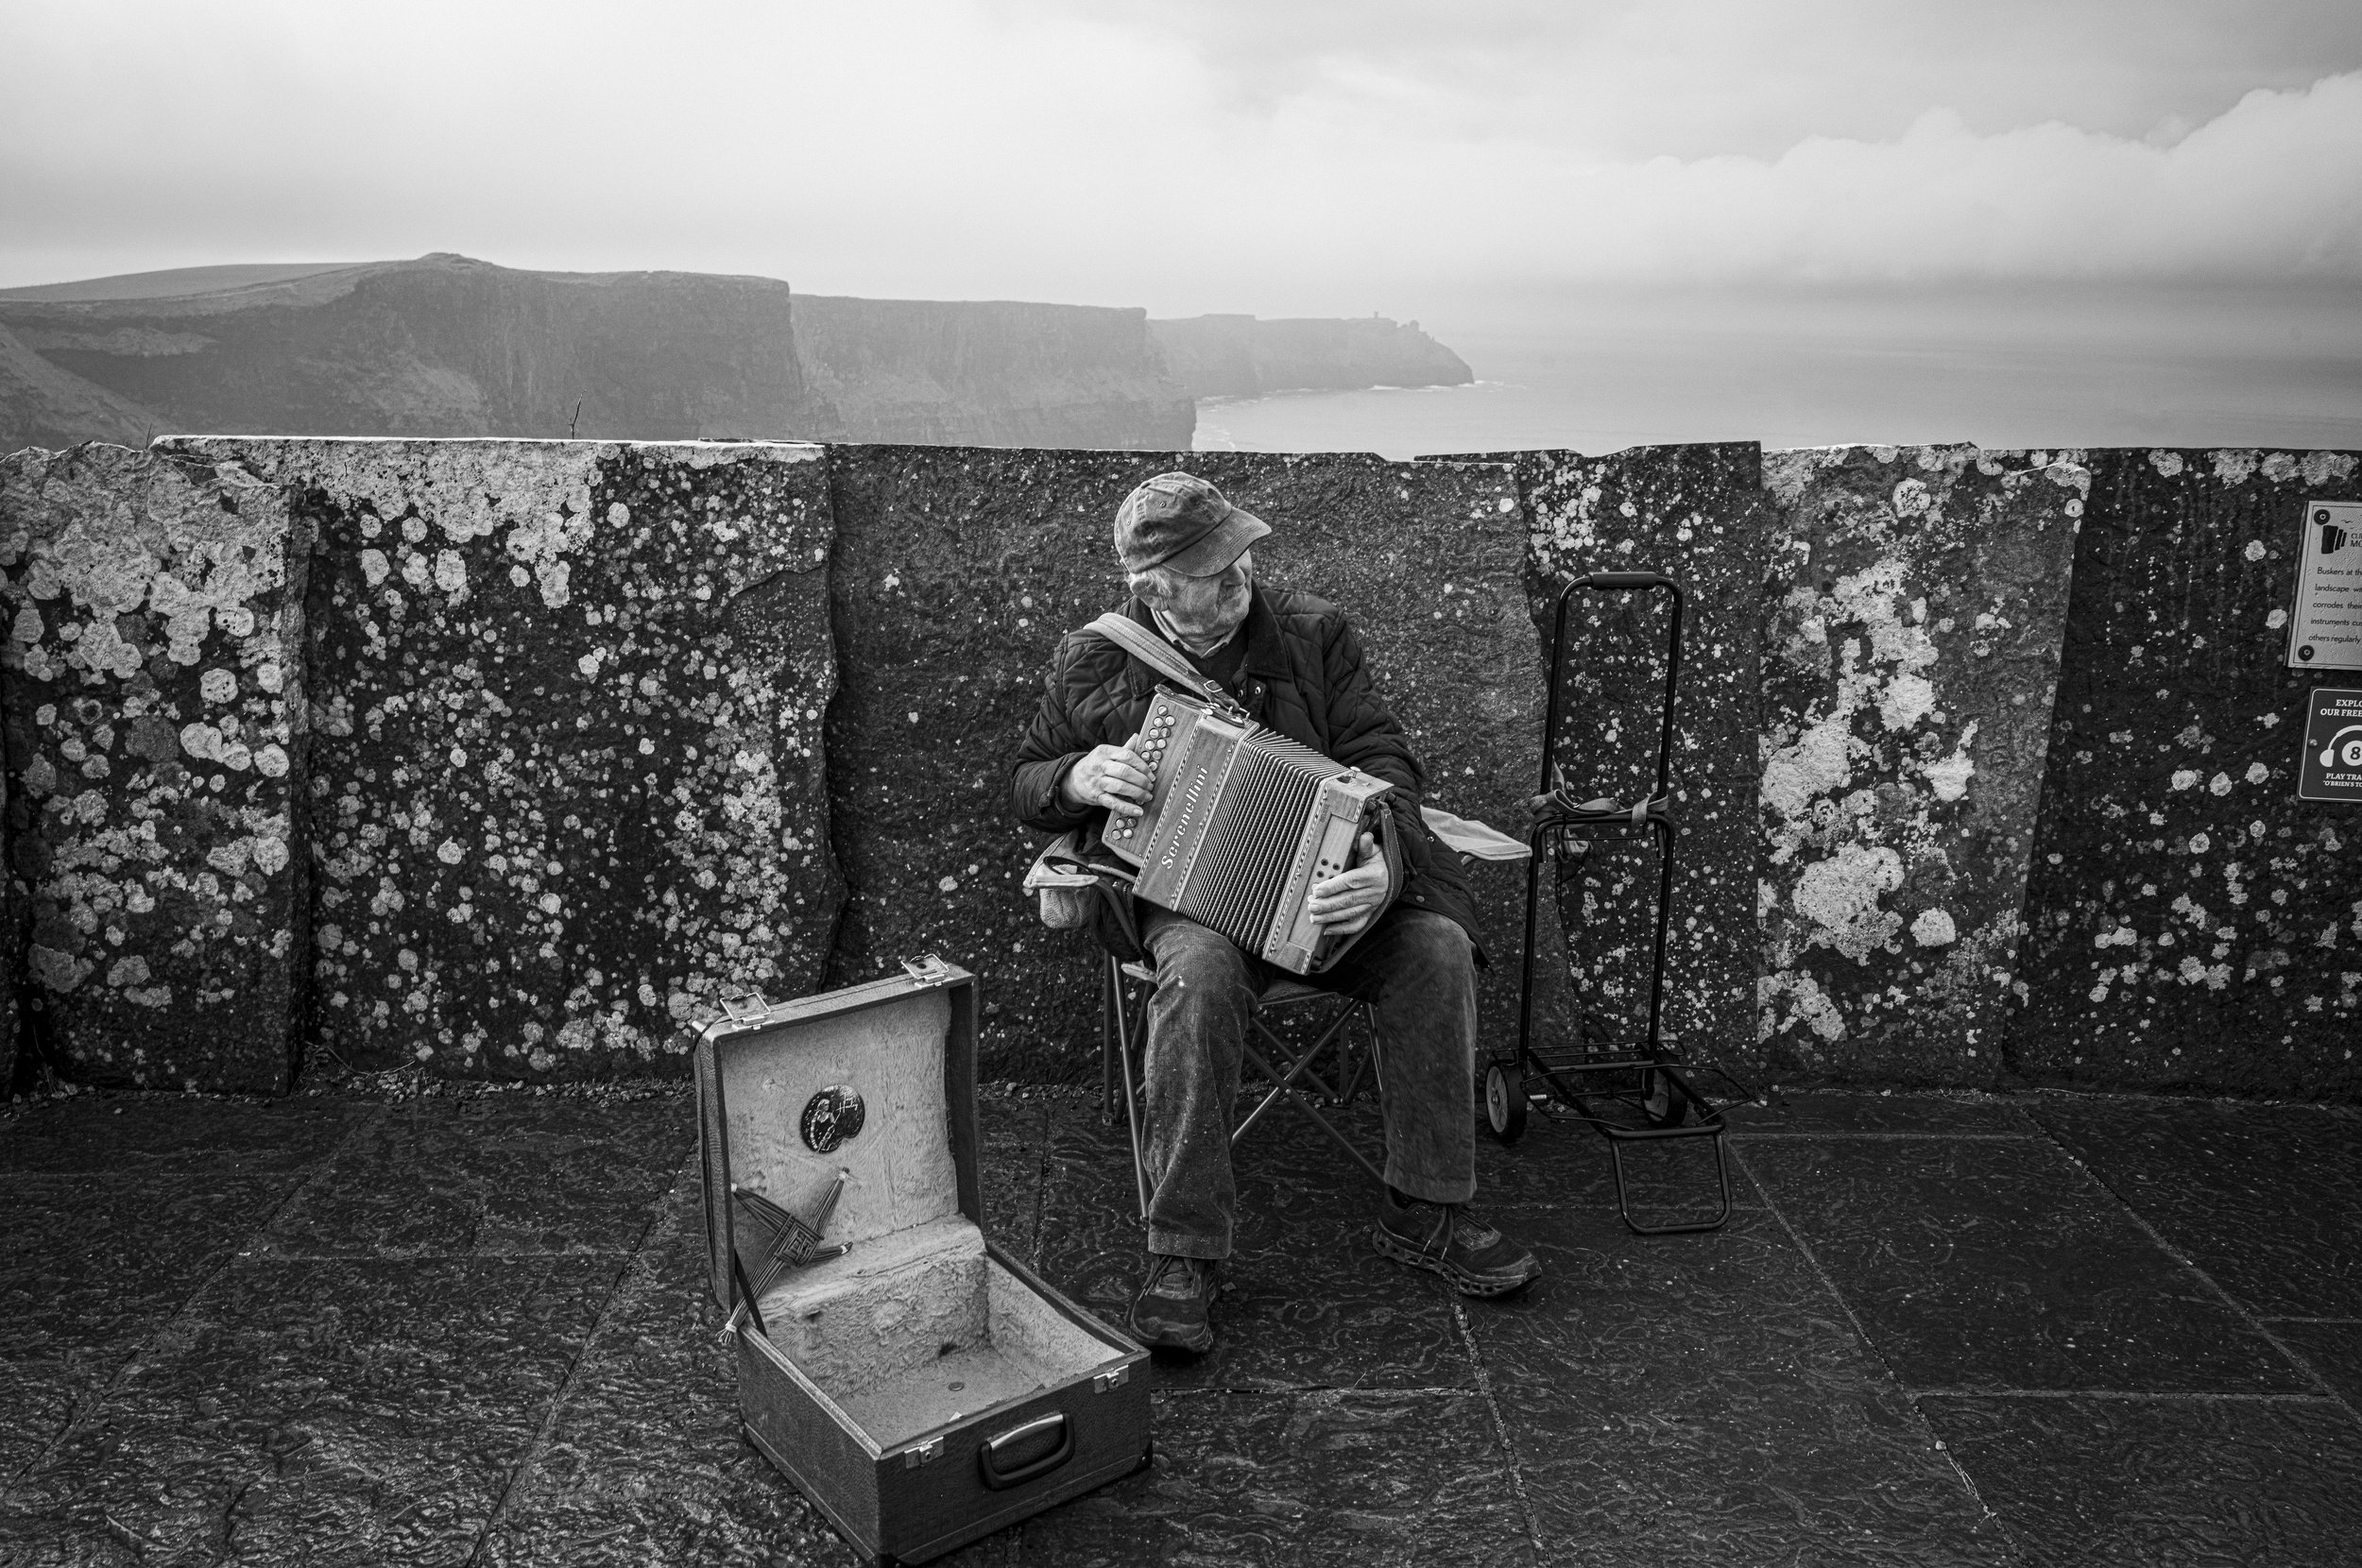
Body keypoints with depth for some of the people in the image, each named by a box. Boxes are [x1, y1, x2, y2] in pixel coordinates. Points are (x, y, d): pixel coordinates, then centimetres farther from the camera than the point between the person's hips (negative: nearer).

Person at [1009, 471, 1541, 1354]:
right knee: (1202, 972, -36)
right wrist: (1076, 779, -12)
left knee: (1437, 947, -25)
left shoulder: (1314, 634, 3)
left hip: (1317, 884, 2)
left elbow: (1383, 758, -2)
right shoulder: (1095, 663, 3)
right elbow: (1024, 786, 14)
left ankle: (1424, 1214, -10)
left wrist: (1383, 862, -24)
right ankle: (1182, 1256, -27)